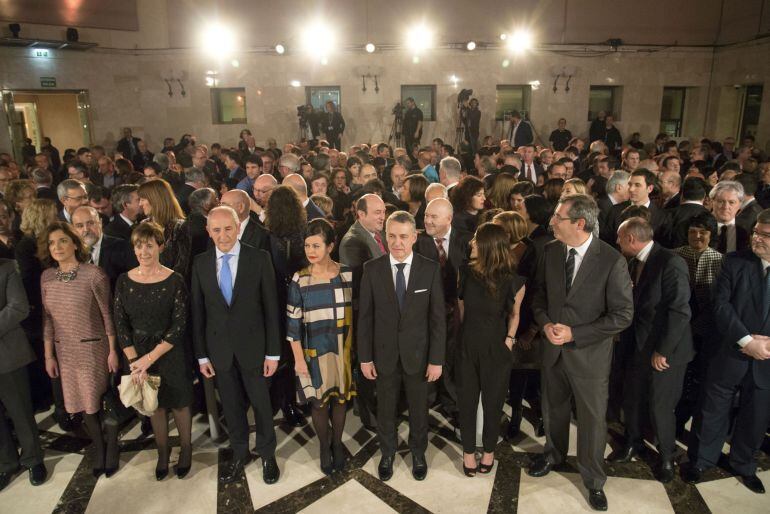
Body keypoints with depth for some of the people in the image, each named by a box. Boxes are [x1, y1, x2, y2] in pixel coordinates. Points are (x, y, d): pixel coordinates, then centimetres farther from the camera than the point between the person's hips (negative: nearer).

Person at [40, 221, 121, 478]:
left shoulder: (94, 274, -14)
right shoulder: (47, 277, 1)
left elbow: (108, 315, -10)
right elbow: (48, 319, 6)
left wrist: (113, 351, -9)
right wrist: (48, 355, 6)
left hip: (94, 348, -4)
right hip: (65, 351, 4)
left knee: (104, 400, 6)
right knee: (83, 404, 14)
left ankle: (112, 448, 29)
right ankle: (98, 447, 35)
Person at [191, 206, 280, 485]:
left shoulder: (259, 258, -10)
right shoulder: (200, 263, -1)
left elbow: (271, 307, -8)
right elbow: (198, 311, 3)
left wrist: (273, 352, -8)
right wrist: (201, 355, 2)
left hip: (252, 344, -2)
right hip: (219, 348, 2)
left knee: (261, 402, 11)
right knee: (231, 404, 16)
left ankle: (267, 454, 33)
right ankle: (240, 453, 38)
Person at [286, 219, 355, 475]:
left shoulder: (348, 274, -5)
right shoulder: (300, 280, -9)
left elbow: (355, 312, 2)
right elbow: (293, 323, -5)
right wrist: (299, 358, -6)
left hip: (343, 349, 1)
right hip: (315, 351, -1)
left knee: (340, 397, 14)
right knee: (319, 401, 11)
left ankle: (337, 443, 37)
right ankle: (324, 447, 34)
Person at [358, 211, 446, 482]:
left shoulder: (431, 269, -10)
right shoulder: (372, 269, -9)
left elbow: (438, 317, -7)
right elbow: (365, 316, -4)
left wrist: (436, 359, -7)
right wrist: (365, 357, -4)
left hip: (417, 353, 0)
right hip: (384, 354, 0)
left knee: (418, 408, 18)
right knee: (385, 408, 17)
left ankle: (418, 453, 43)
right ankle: (387, 453, 42)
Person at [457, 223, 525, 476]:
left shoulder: (512, 281, -15)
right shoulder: (467, 272, -8)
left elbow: (514, 314, 1)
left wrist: (509, 340, -4)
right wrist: (465, 333, 3)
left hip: (496, 351, -2)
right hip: (468, 347, 2)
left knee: (492, 401, 14)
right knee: (466, 400, 12)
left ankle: (489, 450, 37)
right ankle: (468, 451, 33)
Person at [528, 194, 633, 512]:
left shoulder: (612, 261, -20)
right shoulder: (551, 251, -5)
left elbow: (622, 316, -16)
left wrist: (574, 333, -20)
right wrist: (546, 323, -13)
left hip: (589, 352, -4)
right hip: (552, 347, 4)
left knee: (592, 418, 12)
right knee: (553, 408, 23)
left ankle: (593, 479, 36)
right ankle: (554, 454, 51)